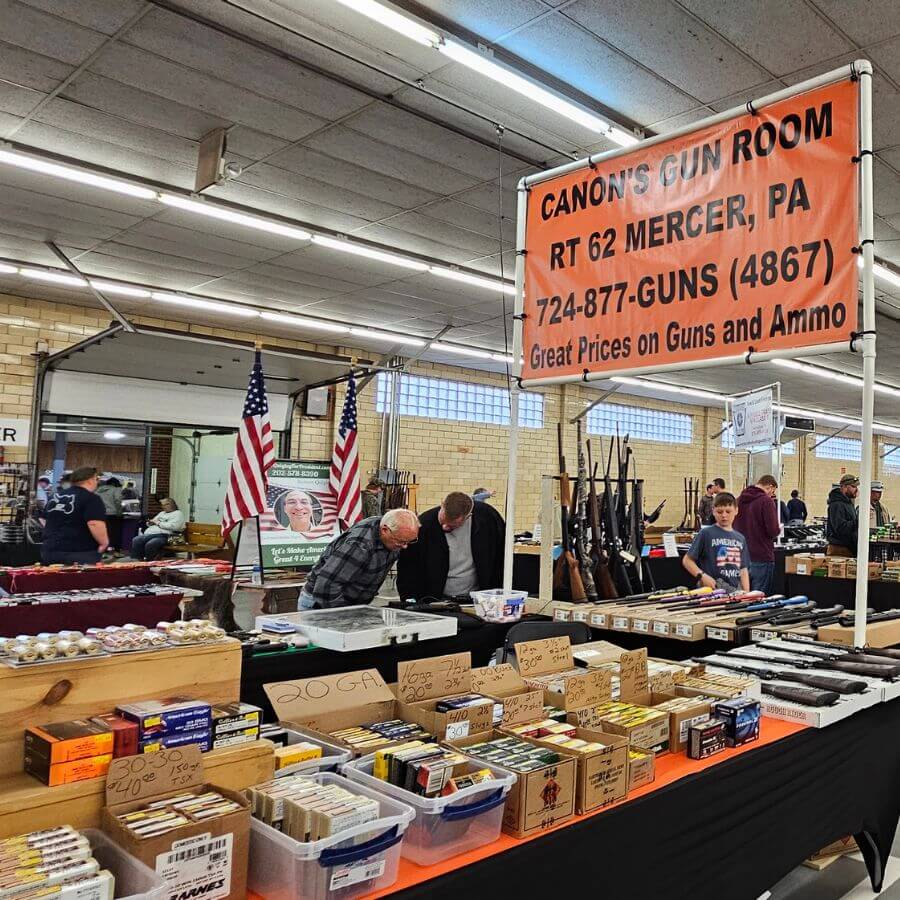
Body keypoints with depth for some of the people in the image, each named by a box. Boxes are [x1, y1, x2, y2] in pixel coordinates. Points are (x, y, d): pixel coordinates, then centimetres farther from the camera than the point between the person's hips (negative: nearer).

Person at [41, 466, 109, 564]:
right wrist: (104, 542, -9)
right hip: (81, 553, -7)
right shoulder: (91, 498, -10)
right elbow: (95, 524, -21)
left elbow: (46, 522, 25)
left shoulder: (55, 497, 14)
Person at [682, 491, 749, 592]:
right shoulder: (706, 534, -3)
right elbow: (687, 560, -2)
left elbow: (743, 569, 15)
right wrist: (702, 576, -15)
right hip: (711, 588, -5)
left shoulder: (740, 538, 14)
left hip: (735, 590, 5)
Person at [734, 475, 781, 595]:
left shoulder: (739, 500, 8)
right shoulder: (766, 501, -12)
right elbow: (773, 531, -16)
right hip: (761, 558, -6)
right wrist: (779, 529, 4)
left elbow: (734, 527, 17)